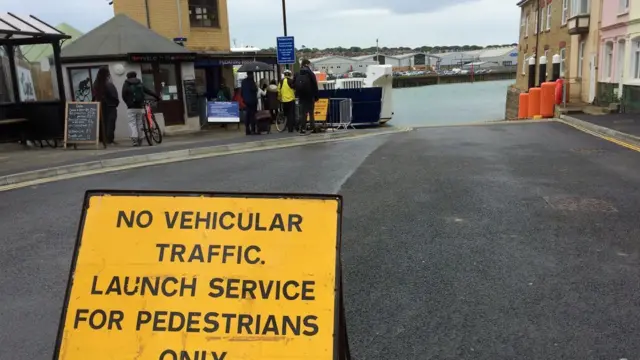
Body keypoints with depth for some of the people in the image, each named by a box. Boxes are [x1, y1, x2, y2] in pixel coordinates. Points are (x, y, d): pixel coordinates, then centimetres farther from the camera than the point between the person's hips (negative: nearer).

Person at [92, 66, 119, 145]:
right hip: (110, 106, -5)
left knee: (103, 122, 11)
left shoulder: (96, 84, 3)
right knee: (110, 123, -3)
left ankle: (103, 139, 13)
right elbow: (114, 95, -11)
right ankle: (110, 139, -8)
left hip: (100, 106, 5)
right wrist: (116, 102, 4)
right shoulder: (109, 84, -13)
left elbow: (94, 96, 7)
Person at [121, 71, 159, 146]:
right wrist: (157, 96, 14)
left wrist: (128, 103, 6)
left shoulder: (126, 84, 4)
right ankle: (140, 139, 12)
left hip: (131, 107, -3)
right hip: (140, 107, 3)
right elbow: (148, 91, 8)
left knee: (132, 123, -3)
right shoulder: (140, 84, 11)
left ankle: (134, 137, -21)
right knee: (139, 123, 10)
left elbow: (123, 96, -6)